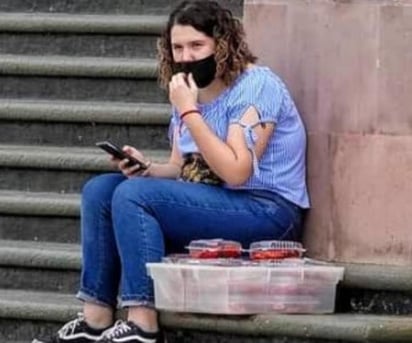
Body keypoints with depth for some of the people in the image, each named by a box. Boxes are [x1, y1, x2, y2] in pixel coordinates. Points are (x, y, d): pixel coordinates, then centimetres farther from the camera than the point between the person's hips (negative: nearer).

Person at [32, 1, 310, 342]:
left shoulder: (256, 86, -13)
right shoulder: (191, 91, 11)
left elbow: (235, 172, -23)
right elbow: (182, 170, 16)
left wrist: (188, 112, -21)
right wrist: (147, 169, -7)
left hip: (266, 213, -9)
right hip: (210, 203, 9)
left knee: (133, 195, -23)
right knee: (100, 189, 0)